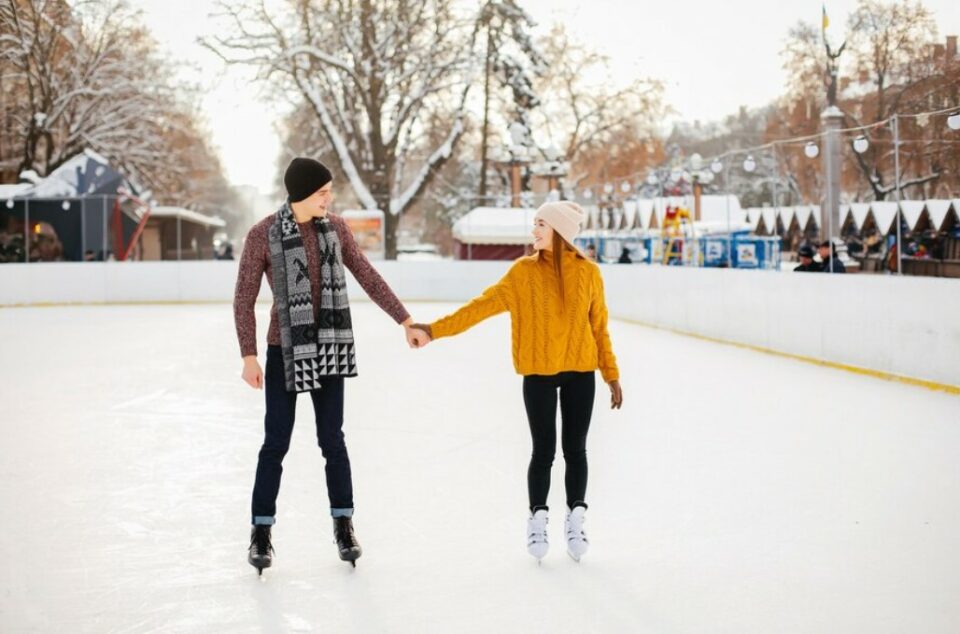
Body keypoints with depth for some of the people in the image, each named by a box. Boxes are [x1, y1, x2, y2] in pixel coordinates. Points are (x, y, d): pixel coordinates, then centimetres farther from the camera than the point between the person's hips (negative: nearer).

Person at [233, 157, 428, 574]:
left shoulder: (335, 228, 1)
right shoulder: (263, 235, -11)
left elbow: (369, 278, 8)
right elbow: (244, 298, -8)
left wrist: (406, 323, 9)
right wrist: (248, 355, -12)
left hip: (328, 347, 3)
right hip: (284, 351, -3)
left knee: (332, 440, 8)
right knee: (276, 443, 2)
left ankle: (344, 525, 20)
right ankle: (261, 532, 14)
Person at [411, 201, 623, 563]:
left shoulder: (588, 272, -1)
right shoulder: (524, 271, -3)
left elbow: (599, 327, 5)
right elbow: (484, 305, -6)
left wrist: (611, 374, 6)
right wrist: (437, 329, -13)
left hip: (580, 373, 1)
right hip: (538, 373, -1)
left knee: (575, 450, 7)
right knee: (544, 451, 2)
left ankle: (575, 522, 22)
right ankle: (537, 522, 18)